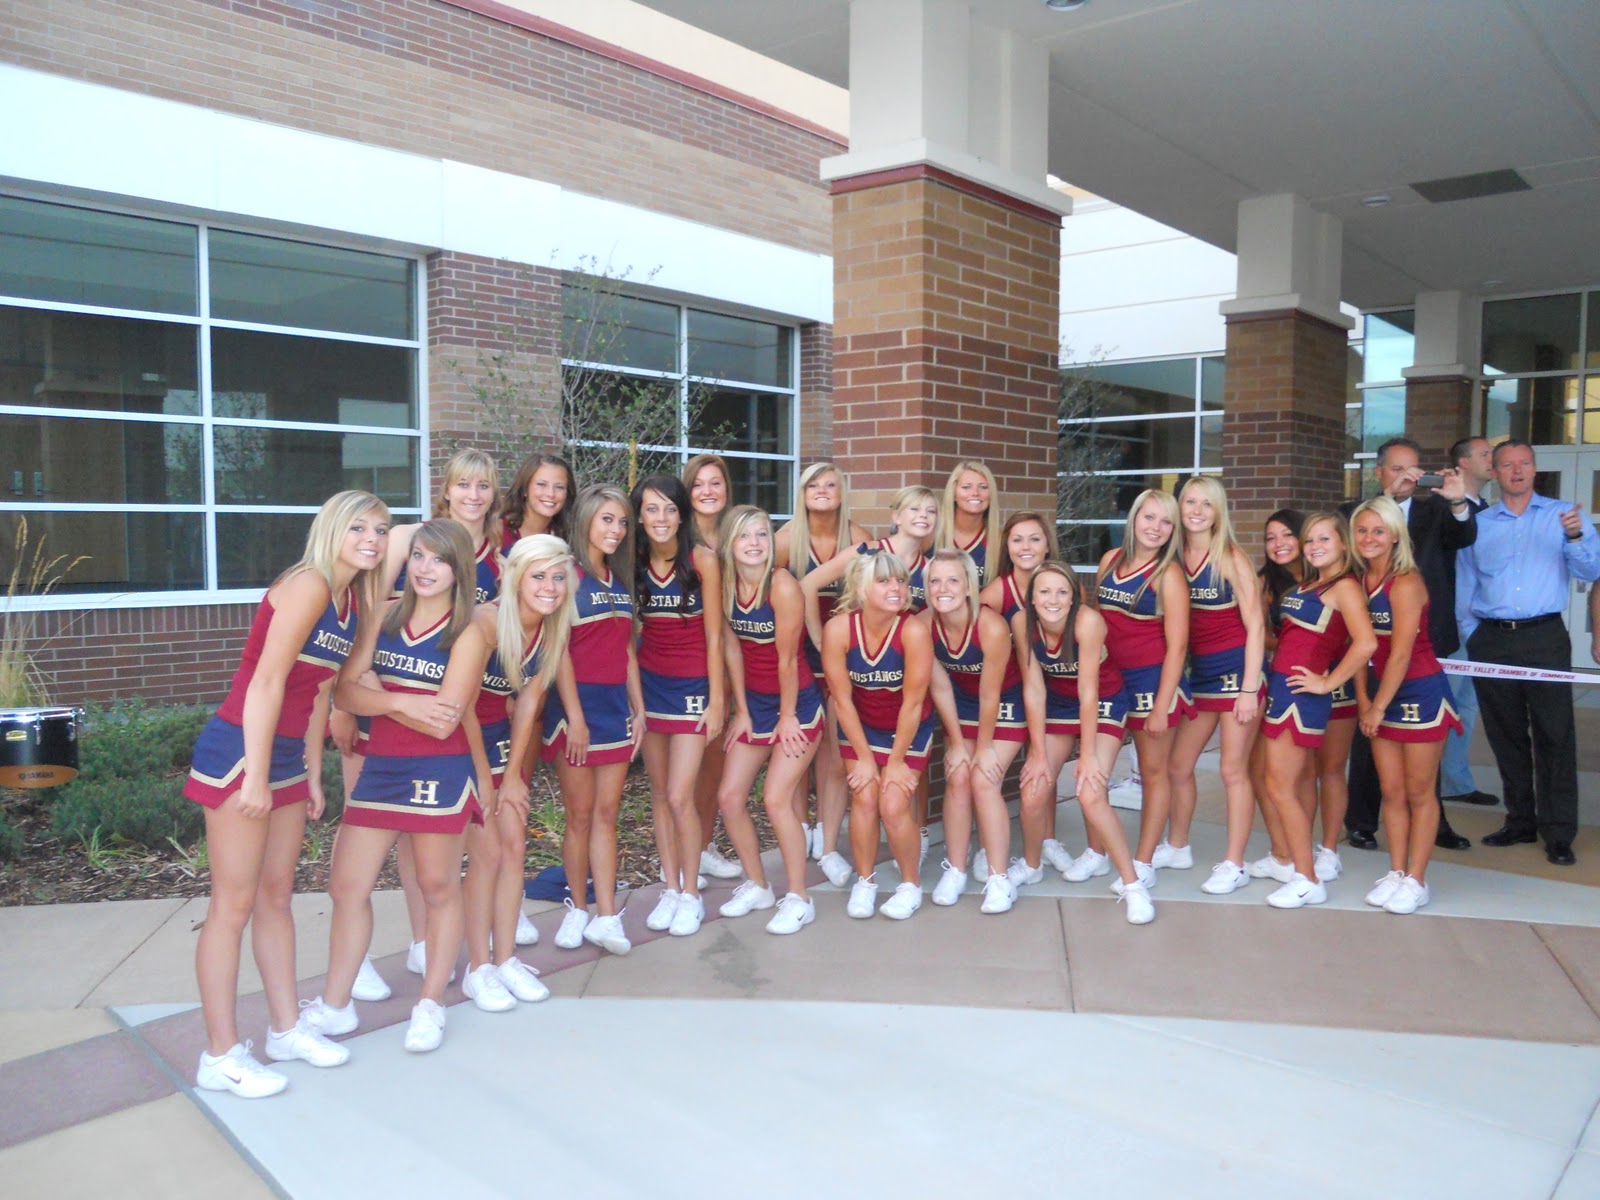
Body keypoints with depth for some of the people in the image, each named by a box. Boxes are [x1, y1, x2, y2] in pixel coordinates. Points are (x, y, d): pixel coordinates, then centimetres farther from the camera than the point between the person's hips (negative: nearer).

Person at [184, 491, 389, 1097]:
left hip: (286, 756, 9)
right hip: (238, 751, -9)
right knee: (233, 904, 0)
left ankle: (286, 1027, 28)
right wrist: (255, 775, -21)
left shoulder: (354, 601, 9)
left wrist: (312, 773, 15)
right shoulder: (308, 584, -17)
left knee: (276, 896, 16)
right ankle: (220, 1055, 10)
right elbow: (267, 680, -21)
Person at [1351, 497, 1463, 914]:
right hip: (1382, 692, 6)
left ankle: (1416, 880, 12)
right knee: (1391, 792, 11)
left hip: (1420, 692, -6)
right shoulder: (1359, 583, 4)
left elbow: (1401, 653, -19)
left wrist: (1378, 707, -14)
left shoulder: (1405, 583, -17)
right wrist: (1363, 700, -3)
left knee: (1419, 792, 4)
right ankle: (1396, 873, 21)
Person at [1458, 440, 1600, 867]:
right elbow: (1464, 587, 12)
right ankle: (1520, 822, 21)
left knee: (1554, 735, -4)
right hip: (1492, 642, 3)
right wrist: (1471, 637, 4)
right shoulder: (1478, 523, 11)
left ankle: (1558, 833, 3)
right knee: (1506, 736, 10)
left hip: (1545, 639, -2)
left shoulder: (1563, 515, 5)